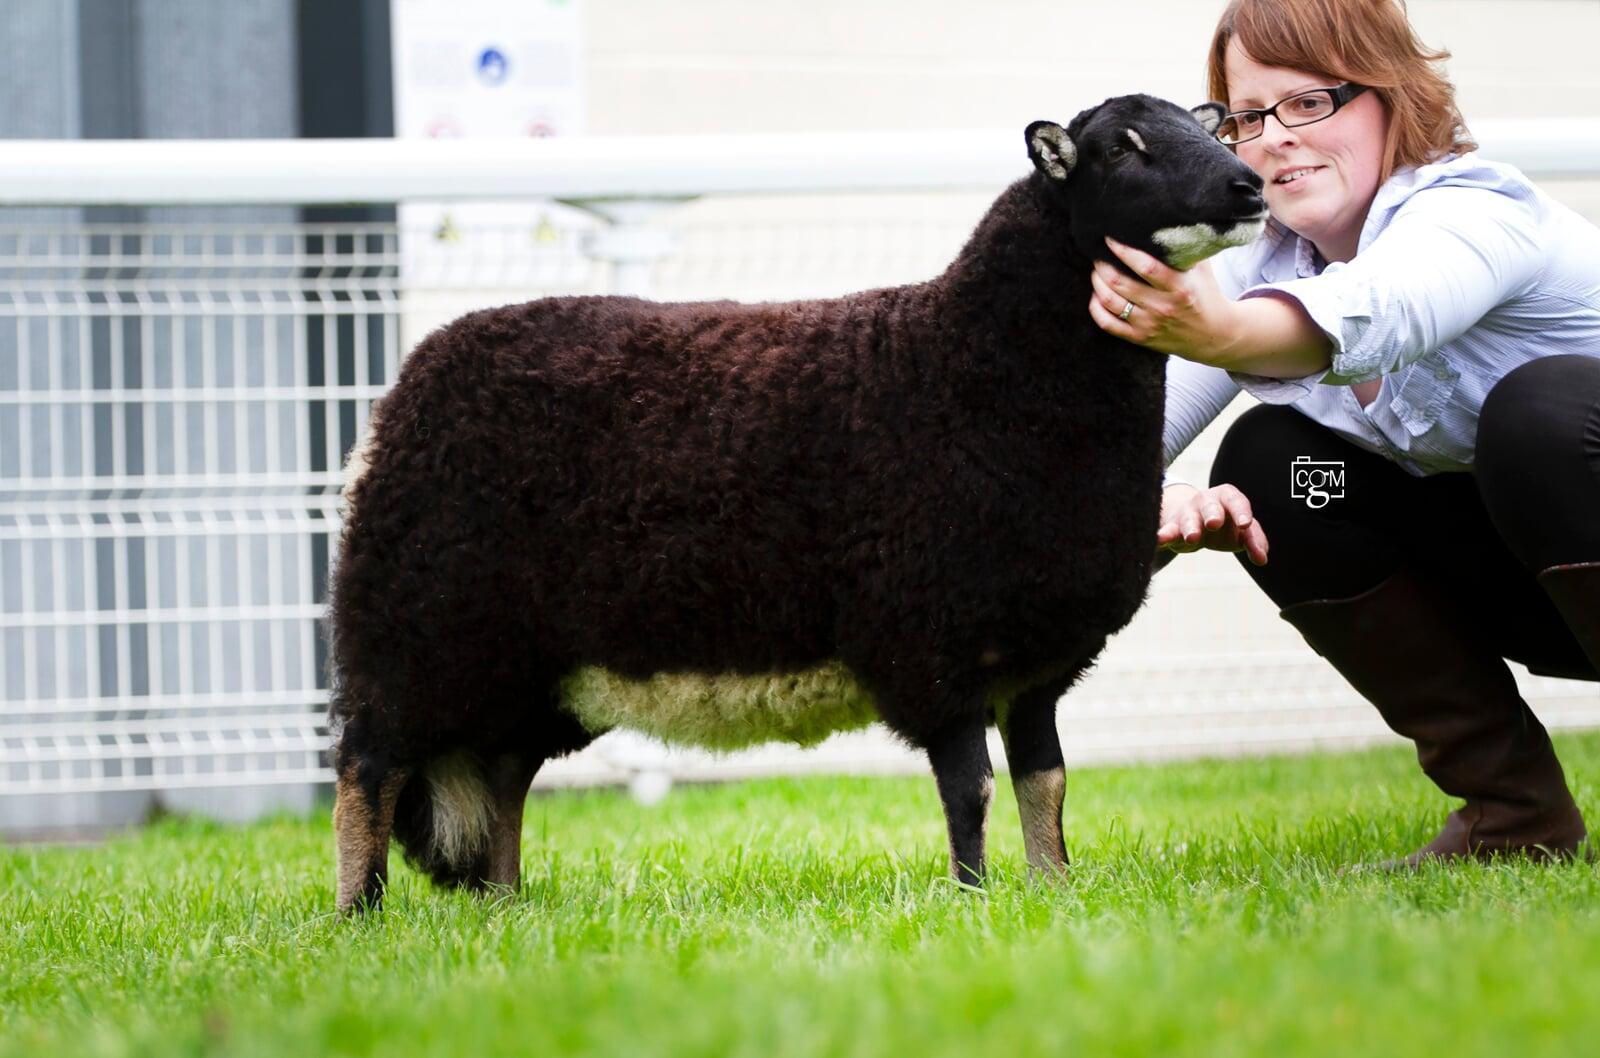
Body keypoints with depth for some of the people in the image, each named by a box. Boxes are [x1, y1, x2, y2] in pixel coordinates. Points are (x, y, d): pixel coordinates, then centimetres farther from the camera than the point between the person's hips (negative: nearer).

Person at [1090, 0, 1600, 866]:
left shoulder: (1477, 210, -25)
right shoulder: (1261, 263, -2)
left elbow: (1365, 314, -49)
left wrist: (1219, 332, -70)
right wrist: (1166, 498, -35)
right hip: (1508, 574, 7)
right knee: (1268, 461, -13)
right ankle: (1515, 812, -5)